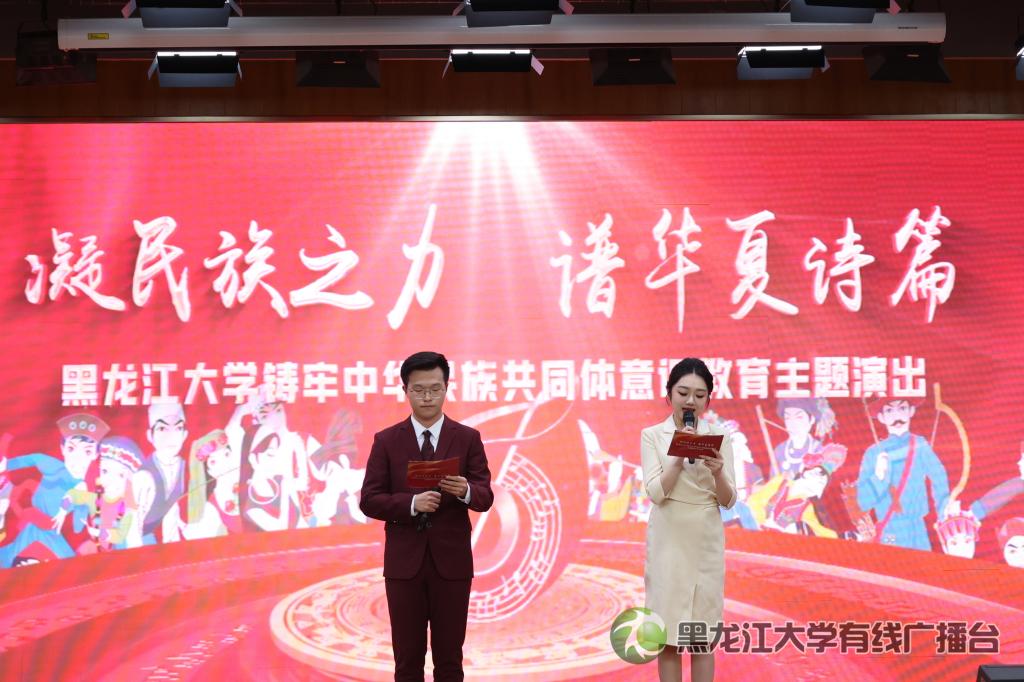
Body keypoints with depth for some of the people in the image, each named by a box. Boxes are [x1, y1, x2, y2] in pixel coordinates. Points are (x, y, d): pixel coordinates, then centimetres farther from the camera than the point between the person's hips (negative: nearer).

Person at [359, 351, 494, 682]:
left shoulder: (468, 438, 2)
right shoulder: (386, 441, 2)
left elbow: (485, 497, -3)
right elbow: (369, 501, -3)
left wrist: (465, 490, -27)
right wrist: (412, 503, -20)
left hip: (452, 562, 0)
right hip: (404, 563, 0)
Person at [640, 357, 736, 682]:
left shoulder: (719, 436, 3)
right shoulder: (652, 435, 0)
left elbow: (728, 501, -1)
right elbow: (656, 493, -10)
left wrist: (718, 473, -21)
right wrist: (680, 455, -22)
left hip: (706, 543, 1)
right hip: (667, 542, -1)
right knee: (668, 634, 0)